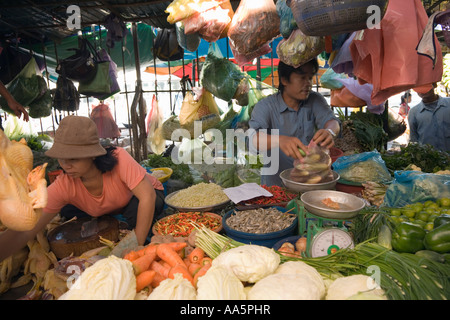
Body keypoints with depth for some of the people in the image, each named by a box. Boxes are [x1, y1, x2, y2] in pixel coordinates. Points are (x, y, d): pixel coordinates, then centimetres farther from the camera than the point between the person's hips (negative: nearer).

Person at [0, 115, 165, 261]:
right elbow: (24, 232, -30)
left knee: (134, 211, -35)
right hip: (109, 210, 4)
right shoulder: (63, 187, -27)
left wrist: (137, 246, -37)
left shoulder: (119, 158, -37)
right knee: (66, 211, -9)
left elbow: (147, 196, -39)